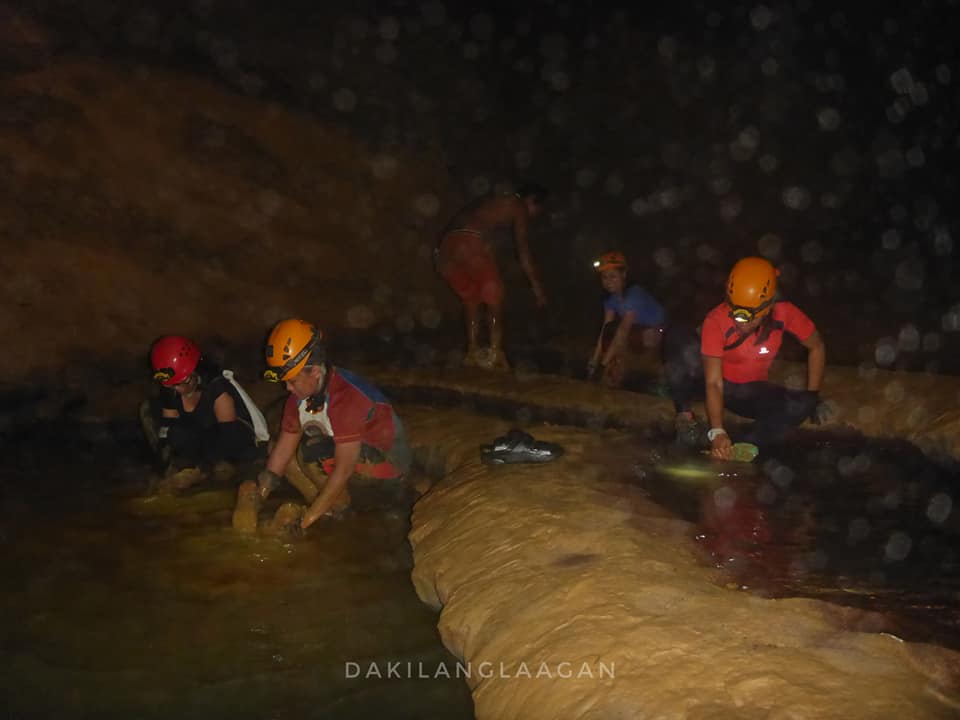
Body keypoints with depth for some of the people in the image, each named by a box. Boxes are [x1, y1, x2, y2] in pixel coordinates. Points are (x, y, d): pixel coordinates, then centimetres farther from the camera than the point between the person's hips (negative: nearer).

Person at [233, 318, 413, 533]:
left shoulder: (347, 397, -29)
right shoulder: (300, 395, -3)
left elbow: (344, 468, -29)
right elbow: (283, 449, 0)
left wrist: (307, 519, -26)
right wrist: (258, 496, -12)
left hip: (387, 465, -8)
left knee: (313, 450, -29)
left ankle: (340, 508, -7)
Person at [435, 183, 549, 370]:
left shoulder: (492, 202, 37)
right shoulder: (518, 205, 16)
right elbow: (523, 251, 11)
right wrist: (537, 286, 16)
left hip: (445, 246, 7)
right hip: (470, 242, -7)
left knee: (471, 297, 22)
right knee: (494, 296, 10)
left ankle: (473, 353, 17)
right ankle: (495, 354, 4)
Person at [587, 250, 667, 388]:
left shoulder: (634, 294, -27)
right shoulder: (611, 298, -3)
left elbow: (623, 330, -34)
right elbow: (604, 331, -9)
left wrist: (604, 363, -38)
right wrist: (594, 362, -18)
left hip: (658, 334, -8)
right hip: (638, 333, 8)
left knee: (614, 330, -28)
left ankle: (616, 377, -18)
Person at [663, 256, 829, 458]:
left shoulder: (785, 314, -21)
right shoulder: (716, 321, -28)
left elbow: (816, 347, -3)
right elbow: (714, 383, -30)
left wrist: (812, 396, -8)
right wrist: (717, 432, -41)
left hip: (750, 392, 2)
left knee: (801, 405, -29)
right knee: (679, 341, -31)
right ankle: (685, 414, -17)